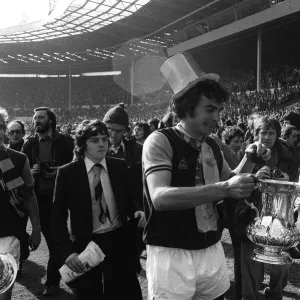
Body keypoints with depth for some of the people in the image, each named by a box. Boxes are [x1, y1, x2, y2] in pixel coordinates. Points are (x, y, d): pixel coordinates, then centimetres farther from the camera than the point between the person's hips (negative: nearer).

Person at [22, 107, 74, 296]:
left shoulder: (64, 141, -4)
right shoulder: (29, 143, 6)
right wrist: (30, 172, -10)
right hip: (38, 197, 4)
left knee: (56, 238, 0)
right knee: (50, 238, 13)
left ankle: (52, 281, 10)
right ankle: (62, 267, 34)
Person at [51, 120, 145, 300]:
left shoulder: (120, 166, -2)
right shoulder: (68, 173, -8)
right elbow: (58, 217, -5)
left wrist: (137, 211, -12)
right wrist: (67, 251, -15)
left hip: (119, 241, 2)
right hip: (86, 245, -1)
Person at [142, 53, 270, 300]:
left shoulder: (212, 146, 6)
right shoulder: (160, 141, -14)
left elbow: (229, 182, 19)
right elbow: (160, 197, -27)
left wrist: (248, 160, 1)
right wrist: (224, 189, -34)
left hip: (212, 252, 6)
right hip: (172, 255, -6)